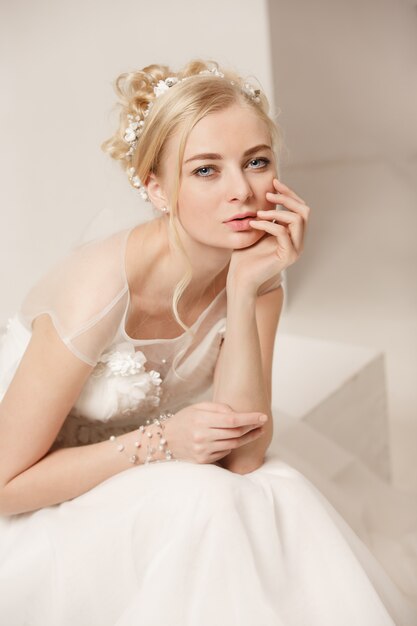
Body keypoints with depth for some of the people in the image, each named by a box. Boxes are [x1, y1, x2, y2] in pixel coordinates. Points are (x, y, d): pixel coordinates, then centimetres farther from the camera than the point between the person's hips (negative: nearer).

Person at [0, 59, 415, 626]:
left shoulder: (255, 271, -12)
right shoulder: (103, 288, -29)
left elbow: (242, 456, -20)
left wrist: (245, 291, -28)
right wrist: (158, 443, -26)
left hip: (138, 490, 5)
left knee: (283, 491, -20)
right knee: (201, 500, -29)